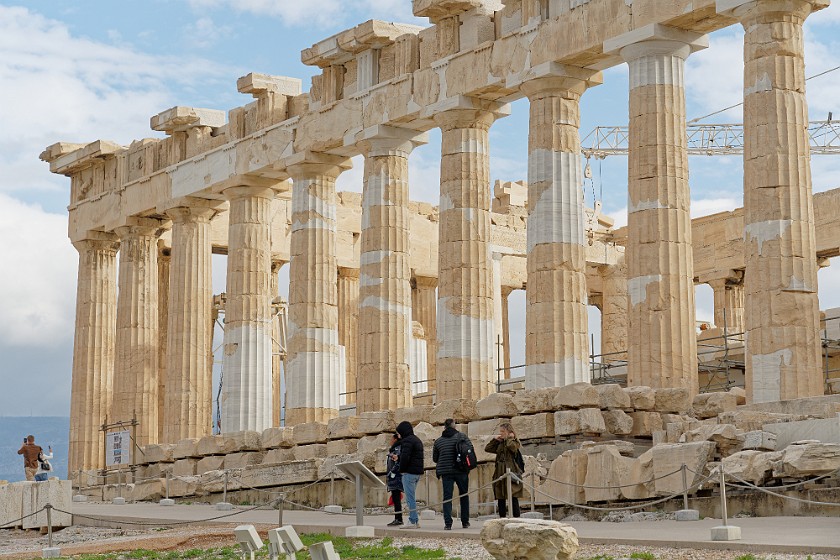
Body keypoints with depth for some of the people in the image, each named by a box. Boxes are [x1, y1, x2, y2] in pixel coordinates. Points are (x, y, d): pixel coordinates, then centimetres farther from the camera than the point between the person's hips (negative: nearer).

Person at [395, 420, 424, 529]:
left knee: (410, 498, -7)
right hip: (418, 472, 10)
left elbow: (405, 457, -21)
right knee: (412, 497, 15)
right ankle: (416, 521, 15)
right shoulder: (417, 440, 20)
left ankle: (413, 521, -7)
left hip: (409, 472, -10)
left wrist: (402, 470, -11)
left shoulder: (407, 441, -12)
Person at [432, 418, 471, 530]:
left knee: (447, 497, 0)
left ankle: (448, 523, -10)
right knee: (464, 496, 13)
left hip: (446, 472, 0)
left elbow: (434, 458, 13)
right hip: (461, 471, 0)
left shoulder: (438, 441, 5)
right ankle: (465, 522, 16)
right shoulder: (462, 437, 0)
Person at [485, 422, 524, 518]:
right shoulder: (500, 443, 18)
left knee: (513, 498, -9)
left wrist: (510, 437, -5)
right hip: (500, 473, 7)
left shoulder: (515, 442, 0)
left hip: (510, 472, -7)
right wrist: (495, 439, 10)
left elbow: (510, 446, -23)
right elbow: (487, 449, 18)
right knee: (500, 499, 8)